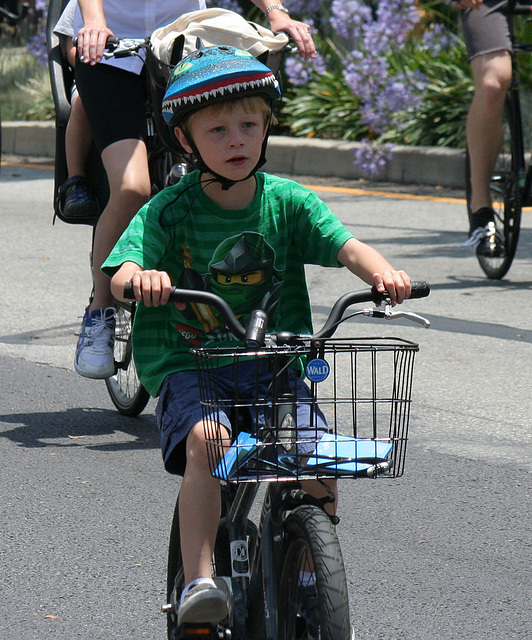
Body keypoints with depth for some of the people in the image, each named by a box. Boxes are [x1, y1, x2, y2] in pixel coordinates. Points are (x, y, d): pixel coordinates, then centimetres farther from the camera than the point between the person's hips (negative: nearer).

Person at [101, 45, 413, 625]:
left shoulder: (288, 202, 3)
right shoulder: (169, 211, -4)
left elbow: (344, 246, -10)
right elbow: (119, 274, -16)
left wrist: (382, 272, -32)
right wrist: (140, 277, -41)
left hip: (276, 363, 3)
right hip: (189, 363, -3)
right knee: (205, 440, -31)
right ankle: (198, 580, -29)